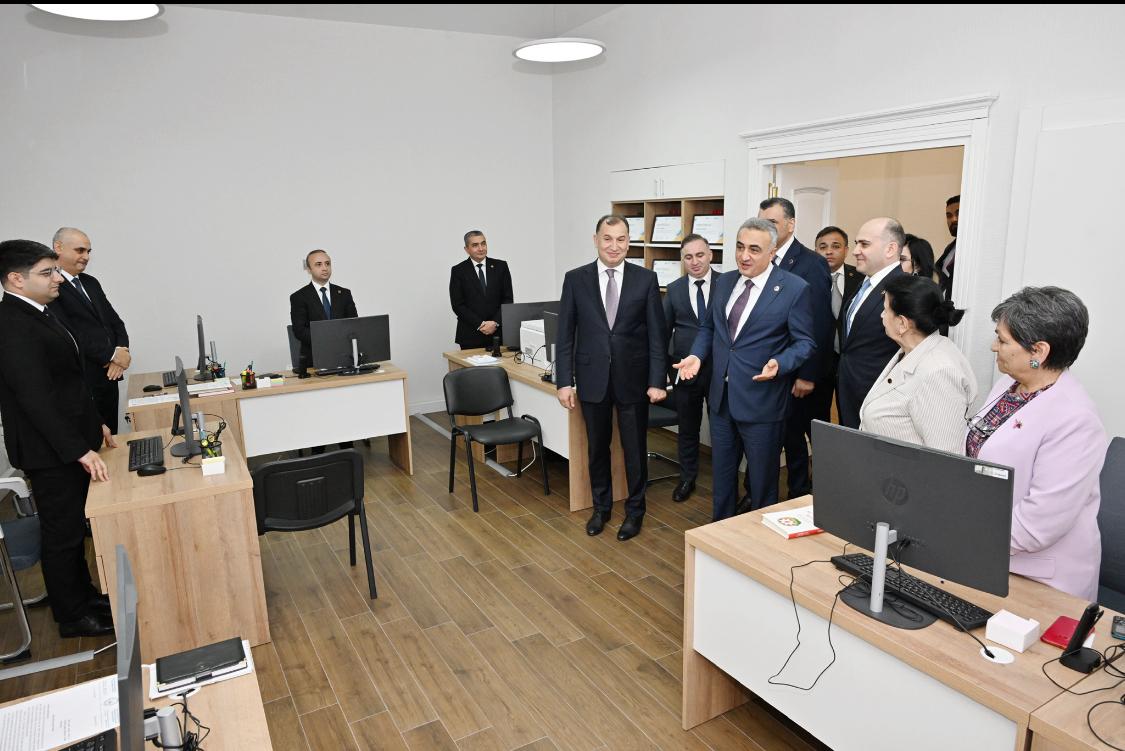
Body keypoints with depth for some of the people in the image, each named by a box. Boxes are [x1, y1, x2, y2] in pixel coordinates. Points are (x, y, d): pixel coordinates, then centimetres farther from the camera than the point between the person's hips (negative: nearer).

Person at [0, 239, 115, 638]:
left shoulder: (37, 314, 9)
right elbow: (36, 398, -26)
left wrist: (95, 423, 20)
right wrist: (81, 450, -26)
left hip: (71, 442, 10)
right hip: (51, 452, -9)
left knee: (75, 526, 21)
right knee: (62, 533, 5)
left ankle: (84, 595, 37)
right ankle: (73, 617, 21)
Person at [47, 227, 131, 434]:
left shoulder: (91, 283, 15)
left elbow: (115, 321, 14)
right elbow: (70, 334, -20)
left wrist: (122, 349, -5)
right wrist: (113, 355, -15)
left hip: (109, 378, 8)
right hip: (81, 384, -8)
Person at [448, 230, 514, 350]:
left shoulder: (501, 266, 6)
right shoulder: (458, 271, 2)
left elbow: (508, 299, 3)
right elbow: (457, 305, -4)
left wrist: (495, 322, -10)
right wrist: (480, 324, -12)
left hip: (498, 333, 1)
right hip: (470, 336, -1)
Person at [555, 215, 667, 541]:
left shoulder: (646, 279, -2)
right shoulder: (575, 279, -1)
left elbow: (657, 334, -2)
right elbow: (565, 334, 0)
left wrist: (658, 381, -7)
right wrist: (564, 381, -4)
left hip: (633, 378, -1)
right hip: (592, 378, 1)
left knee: (635, 448, 10)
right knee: (597, 447, 14)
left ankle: (635, 511, 29)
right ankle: (601, 507, 34)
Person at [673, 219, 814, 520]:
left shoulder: (795, 289, -11)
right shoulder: (724, 282, 7)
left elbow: (805, 342, -8)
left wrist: (779, 364, -27)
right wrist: (697, 355, -1)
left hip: (761, 401, -5)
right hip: (721, 396, 6)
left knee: (762, 480, 10)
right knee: (721, 473, 19)